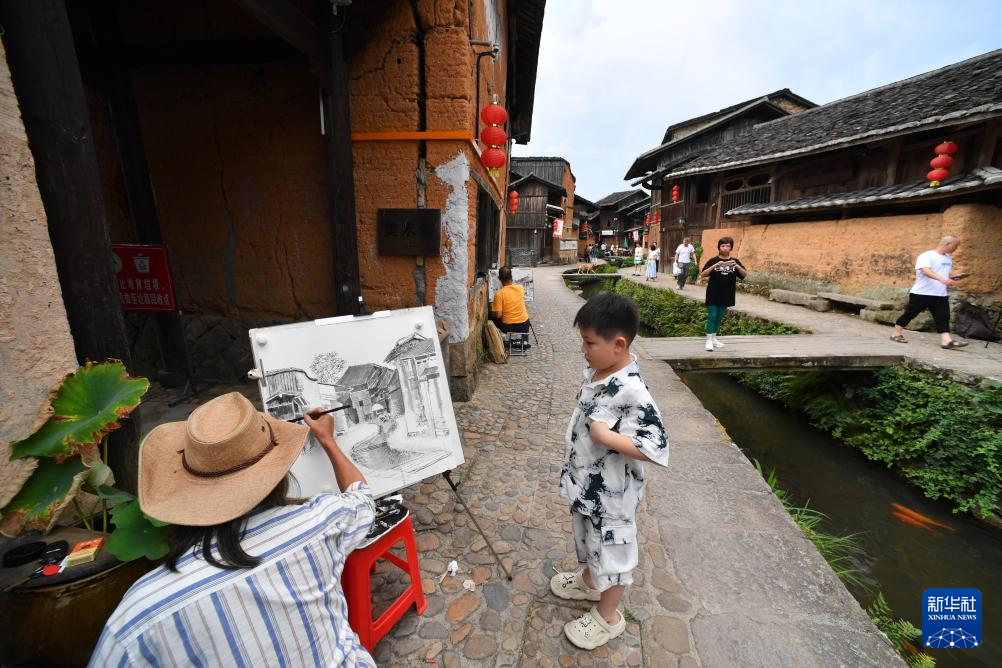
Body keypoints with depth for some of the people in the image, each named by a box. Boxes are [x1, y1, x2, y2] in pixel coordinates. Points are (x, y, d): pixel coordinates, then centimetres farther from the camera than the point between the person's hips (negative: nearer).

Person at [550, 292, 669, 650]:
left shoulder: (632, 393, -32)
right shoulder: (596, 370, -6)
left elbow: (656, 448, -31)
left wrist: (606, 436, -33)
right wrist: (573, 466, 16)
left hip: (610, 493, -8)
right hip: (584, 481, 8)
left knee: (610, 549, 17)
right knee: (587, 538, 30)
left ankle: (608, 616, 41)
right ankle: (588, 580, 57)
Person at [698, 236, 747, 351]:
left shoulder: (735, 261, 5)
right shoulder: (713, 261, -4)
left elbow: (745, 274, -1)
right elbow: (702, 274, -12)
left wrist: (737, 266, -19)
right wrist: (714, 266, -25)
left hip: (726, 295, 4)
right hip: (713, 294, -4)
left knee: (719, 317, 13)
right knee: (712, 316, -6)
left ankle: (714, 338, 25)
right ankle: (709, 340, -1)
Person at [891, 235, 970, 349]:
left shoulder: (949, 258, 15)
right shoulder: (927, 256, -12)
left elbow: (948, 272, 25)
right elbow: (926, 270, -27)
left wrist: (955, 276, 2)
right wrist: (942, 279, -41)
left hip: (940, 295, 7)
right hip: (921, 293, -7)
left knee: (943, 317, -1)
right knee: (909, 314, 2)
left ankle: (946, 340, -5)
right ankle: (896, 334, 13)